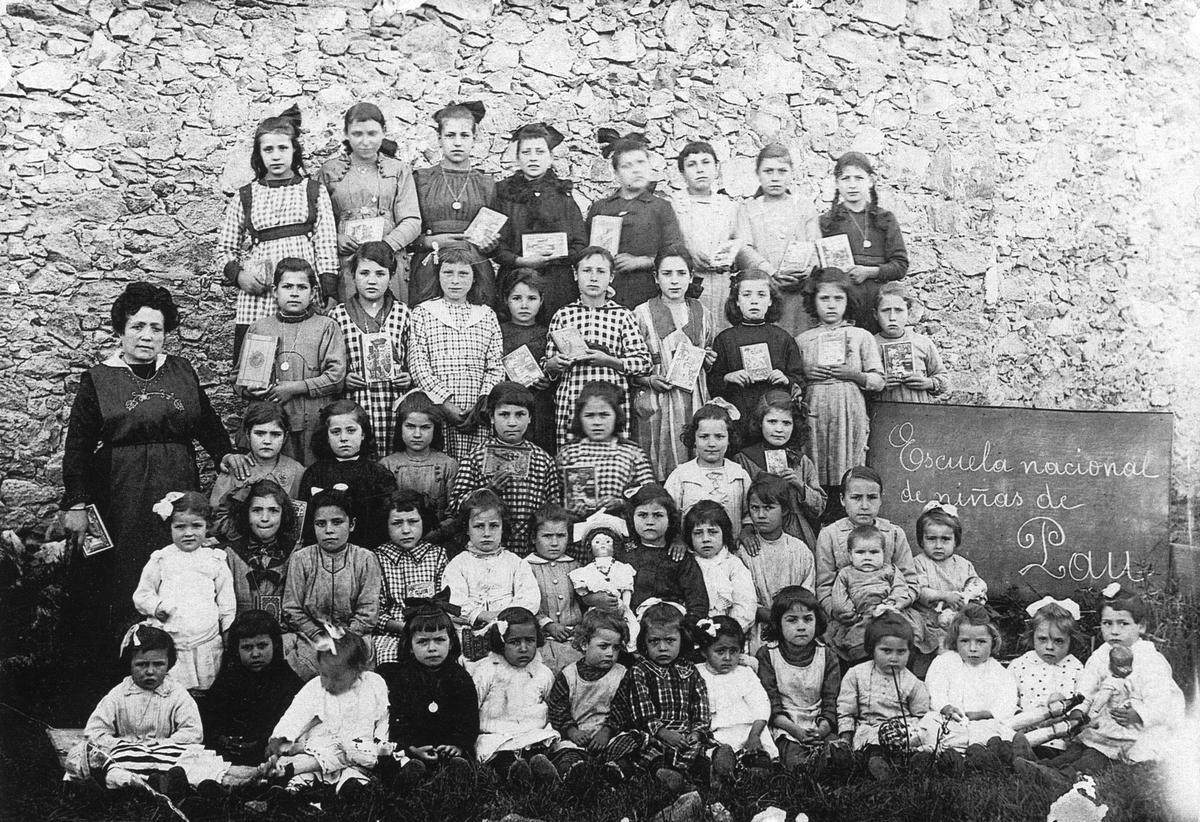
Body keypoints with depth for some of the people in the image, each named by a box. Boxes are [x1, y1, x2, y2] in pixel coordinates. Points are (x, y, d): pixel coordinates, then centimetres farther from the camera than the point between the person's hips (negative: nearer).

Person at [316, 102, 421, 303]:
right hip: (342, 266, 0)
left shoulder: (399, 170, 11)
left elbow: (412, 222, 3)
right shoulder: (330, 170, 11)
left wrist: (386, 245, -13)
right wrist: (336, 239, -11)